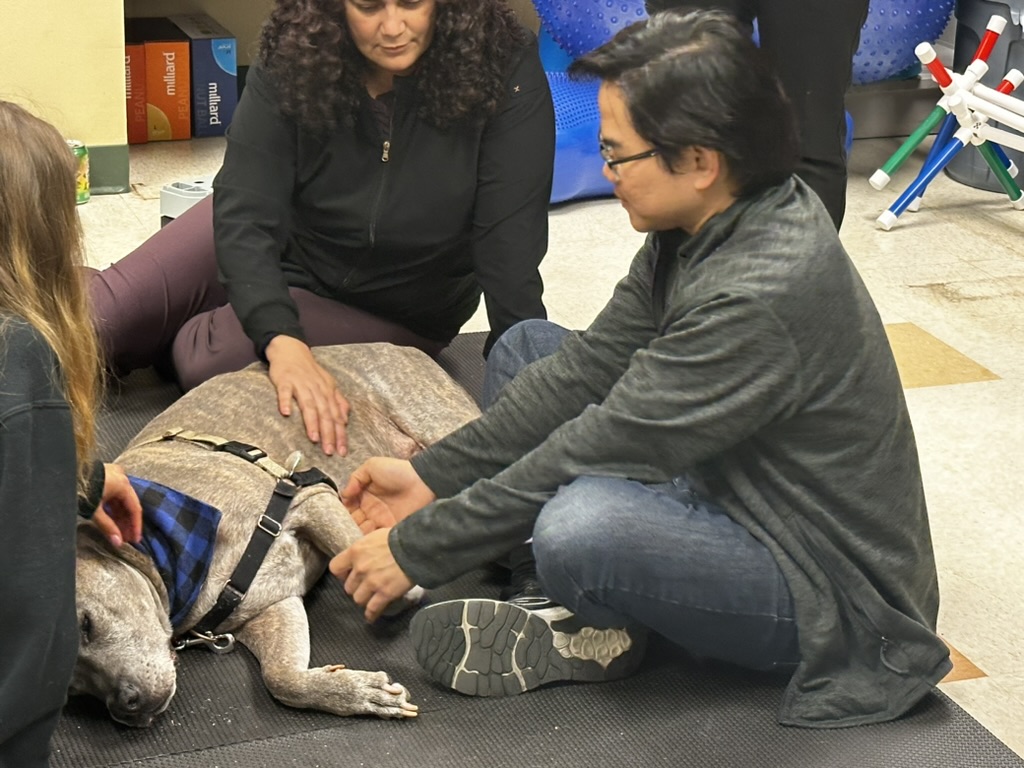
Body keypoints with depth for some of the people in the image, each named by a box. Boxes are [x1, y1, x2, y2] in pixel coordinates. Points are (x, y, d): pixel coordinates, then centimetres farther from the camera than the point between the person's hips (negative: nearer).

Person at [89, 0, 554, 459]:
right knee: (99, 319, -6)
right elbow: (245, 215, -32)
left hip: (394, 313, -2)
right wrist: (281, 341, -48)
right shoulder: (291, 62, -24)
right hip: (280, 246, 2)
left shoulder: (506, 70, -29)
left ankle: (160, 344, 15)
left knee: (206, 360, -21)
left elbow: (510, 237, -29)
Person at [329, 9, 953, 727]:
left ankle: (601, 637, -3)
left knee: (583, 525, -39)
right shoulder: (711, 223, -4)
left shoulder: (763, 296, -32)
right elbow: (589, 363, 3)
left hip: (825, 590, -10)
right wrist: (431, 474, 0)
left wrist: (416, 550, -19)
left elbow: (597, 449, -27)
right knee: (527, 349, 10)